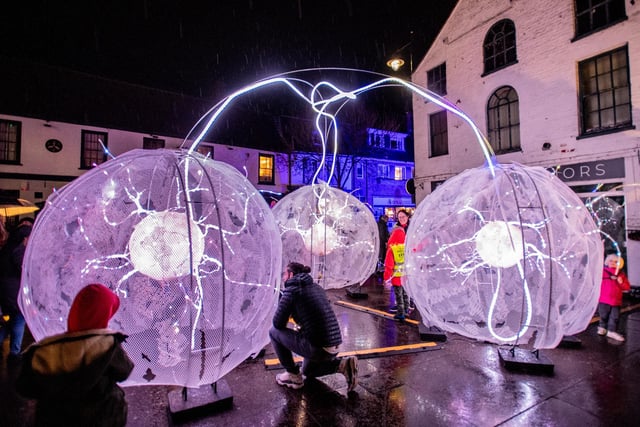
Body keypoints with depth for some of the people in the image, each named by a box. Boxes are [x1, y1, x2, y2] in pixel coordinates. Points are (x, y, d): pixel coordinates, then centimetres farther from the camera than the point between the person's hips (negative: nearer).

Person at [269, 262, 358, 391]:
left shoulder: (291, 289, -8)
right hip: (333, 346, 8)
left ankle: (293, 376, 14)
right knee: (308, 371, 34)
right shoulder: (316, 287, 14)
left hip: (316, 347, -8)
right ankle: (343, 364, 12)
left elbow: (278, 324, -4)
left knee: (274, 332, 10)